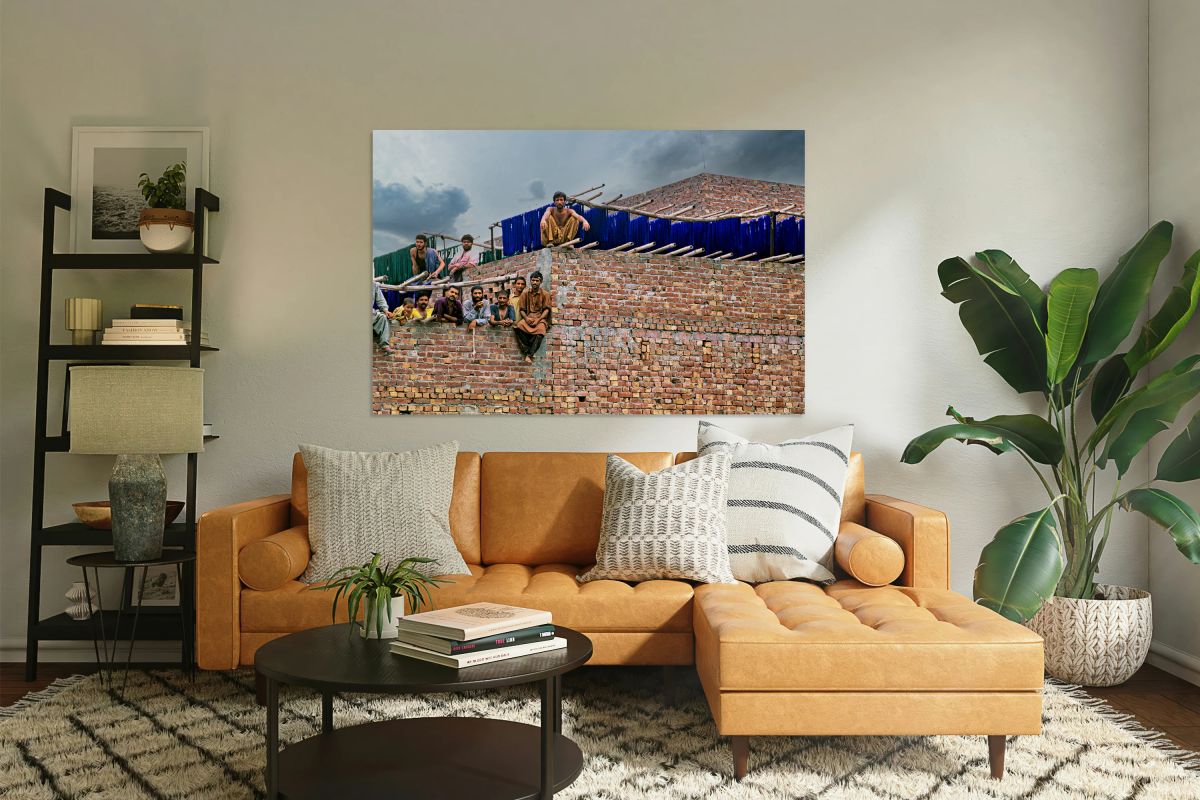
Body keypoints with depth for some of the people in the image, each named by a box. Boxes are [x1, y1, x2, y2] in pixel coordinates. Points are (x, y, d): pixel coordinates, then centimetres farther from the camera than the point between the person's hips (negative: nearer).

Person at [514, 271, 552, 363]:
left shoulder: (545, 294, 3)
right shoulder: (525, 293, 8)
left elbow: (546, 309, -1)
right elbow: (522, 309, 8)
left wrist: (538, 319, -16)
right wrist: (526, 318, -12)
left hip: (540, 318, -2)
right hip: (528, 318, 2)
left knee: (540, 330, -36)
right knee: (518, 326, -32)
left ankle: (529, 355, -35)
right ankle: (527, 351, -27)